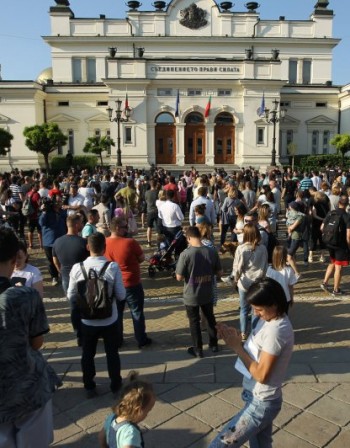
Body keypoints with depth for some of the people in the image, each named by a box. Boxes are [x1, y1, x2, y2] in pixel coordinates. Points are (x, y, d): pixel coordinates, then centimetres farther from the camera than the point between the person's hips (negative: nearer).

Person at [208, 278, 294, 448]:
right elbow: (255, 352, 6)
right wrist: (234, 338, -10)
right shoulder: (270, 320, 1)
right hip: (260, 399, 9)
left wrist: (237, 347, -20)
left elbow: (261, 374, -25)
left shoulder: (276, 331, -27)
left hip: (261, 404, -9)